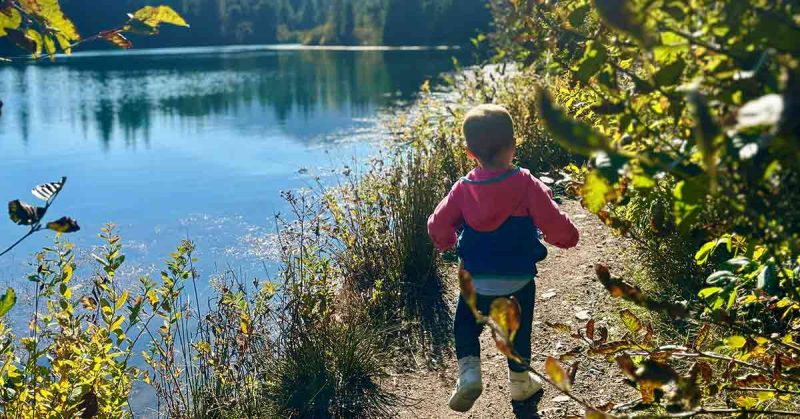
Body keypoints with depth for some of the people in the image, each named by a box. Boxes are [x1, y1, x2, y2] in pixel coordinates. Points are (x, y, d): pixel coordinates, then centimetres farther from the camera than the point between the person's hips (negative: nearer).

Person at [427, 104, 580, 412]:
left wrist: (448, 243, 13)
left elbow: (438, 227, -8)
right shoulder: (527, 185, -17)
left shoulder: (464, 188, -10)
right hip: (519, 279, -1)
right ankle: (520, 381, 36)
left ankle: (469, 371, 0)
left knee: (466, 328, 21)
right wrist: (567, 236, 4)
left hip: (477, 280, 1)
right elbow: (557, 227, -19)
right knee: (519, 330, 22)